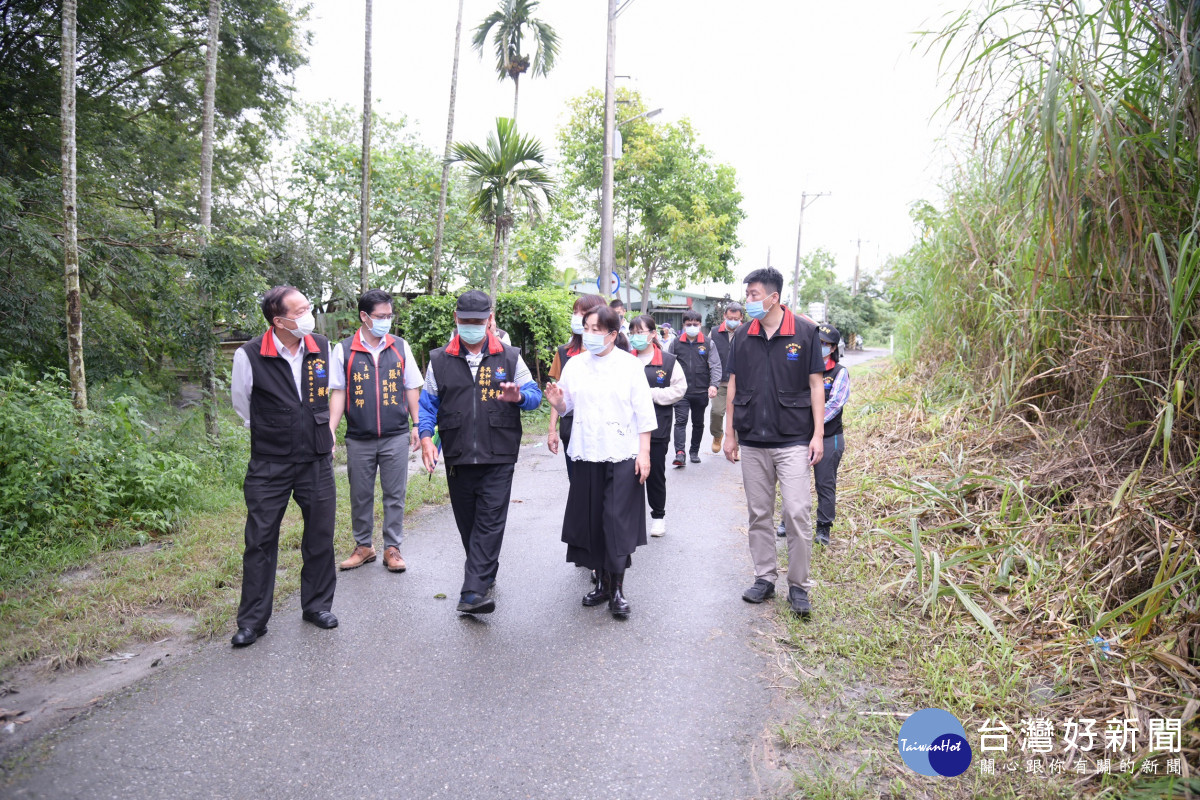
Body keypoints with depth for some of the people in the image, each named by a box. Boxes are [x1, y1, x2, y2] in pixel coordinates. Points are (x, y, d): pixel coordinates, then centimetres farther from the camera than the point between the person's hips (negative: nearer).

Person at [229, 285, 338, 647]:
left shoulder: (322, 347, 1)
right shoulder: (249, 356, -10)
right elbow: (241, 404, 7)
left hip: (317, 461, 3)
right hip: (269, 465, -3)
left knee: (320, 536, 10)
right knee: (260, 540, 4)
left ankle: (317, 606, 27)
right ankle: (252, 620, 18)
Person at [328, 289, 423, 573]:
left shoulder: (400, 347, 4)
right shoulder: (343, 350, 1)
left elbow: (412, 388, 9)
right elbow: (338, 392, 3)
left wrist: (417, 426, 6)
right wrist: (330, 430, -5)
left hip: (396, 437, 1)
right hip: (359, 440, 0)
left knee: (394, 495, 5)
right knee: (361, 496, 10)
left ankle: (392, 548, 17)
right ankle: (364, 546, 25)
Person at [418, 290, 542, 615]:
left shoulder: (509, 357, 7)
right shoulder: (440, 360, 10)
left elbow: (535, 394, 9)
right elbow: (427, 402, 12)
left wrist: (519, 396, -15)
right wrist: (426, 436, -5)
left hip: (497, 457, -2)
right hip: (457, 457, 2)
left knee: (490, 523, -9)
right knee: (467, 523, 12)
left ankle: (474, 591, -9)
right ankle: (485, 576, 32)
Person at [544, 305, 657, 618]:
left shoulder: (630, 365, -3)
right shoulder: (574, 365, 5)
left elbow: (644, 413, -3)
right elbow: (567, 407, 12)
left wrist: (644, 452, -7)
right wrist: (557, 401, -10)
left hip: (623, 456, -3)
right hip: (587, 454, 4)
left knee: (618, 521, -2)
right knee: (591, 520, 9)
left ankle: (617, 588, 9)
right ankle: (602, 581, 25)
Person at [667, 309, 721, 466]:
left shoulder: (708, 344, 3)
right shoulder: (676, 344, 4)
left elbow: (715, 366, -1)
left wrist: (714, 385, -15)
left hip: (701, 392, 1)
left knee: (698, 423, 13)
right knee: (680, 421, -12)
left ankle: (694, 451, 27)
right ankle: (679, 453, -18)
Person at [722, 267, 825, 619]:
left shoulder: (805, 332, -4)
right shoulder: (743, 336, 5)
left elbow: (816, 385, -1)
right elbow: (733, 385, 10)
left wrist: (818, 434, -7)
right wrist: (729, 433, 9)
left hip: (793, 440, -3)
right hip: (752, 442, 3)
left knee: (798, 513, -5)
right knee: (759, 514, 10)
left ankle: (799, 585, 10)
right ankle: (765, 578, 23)